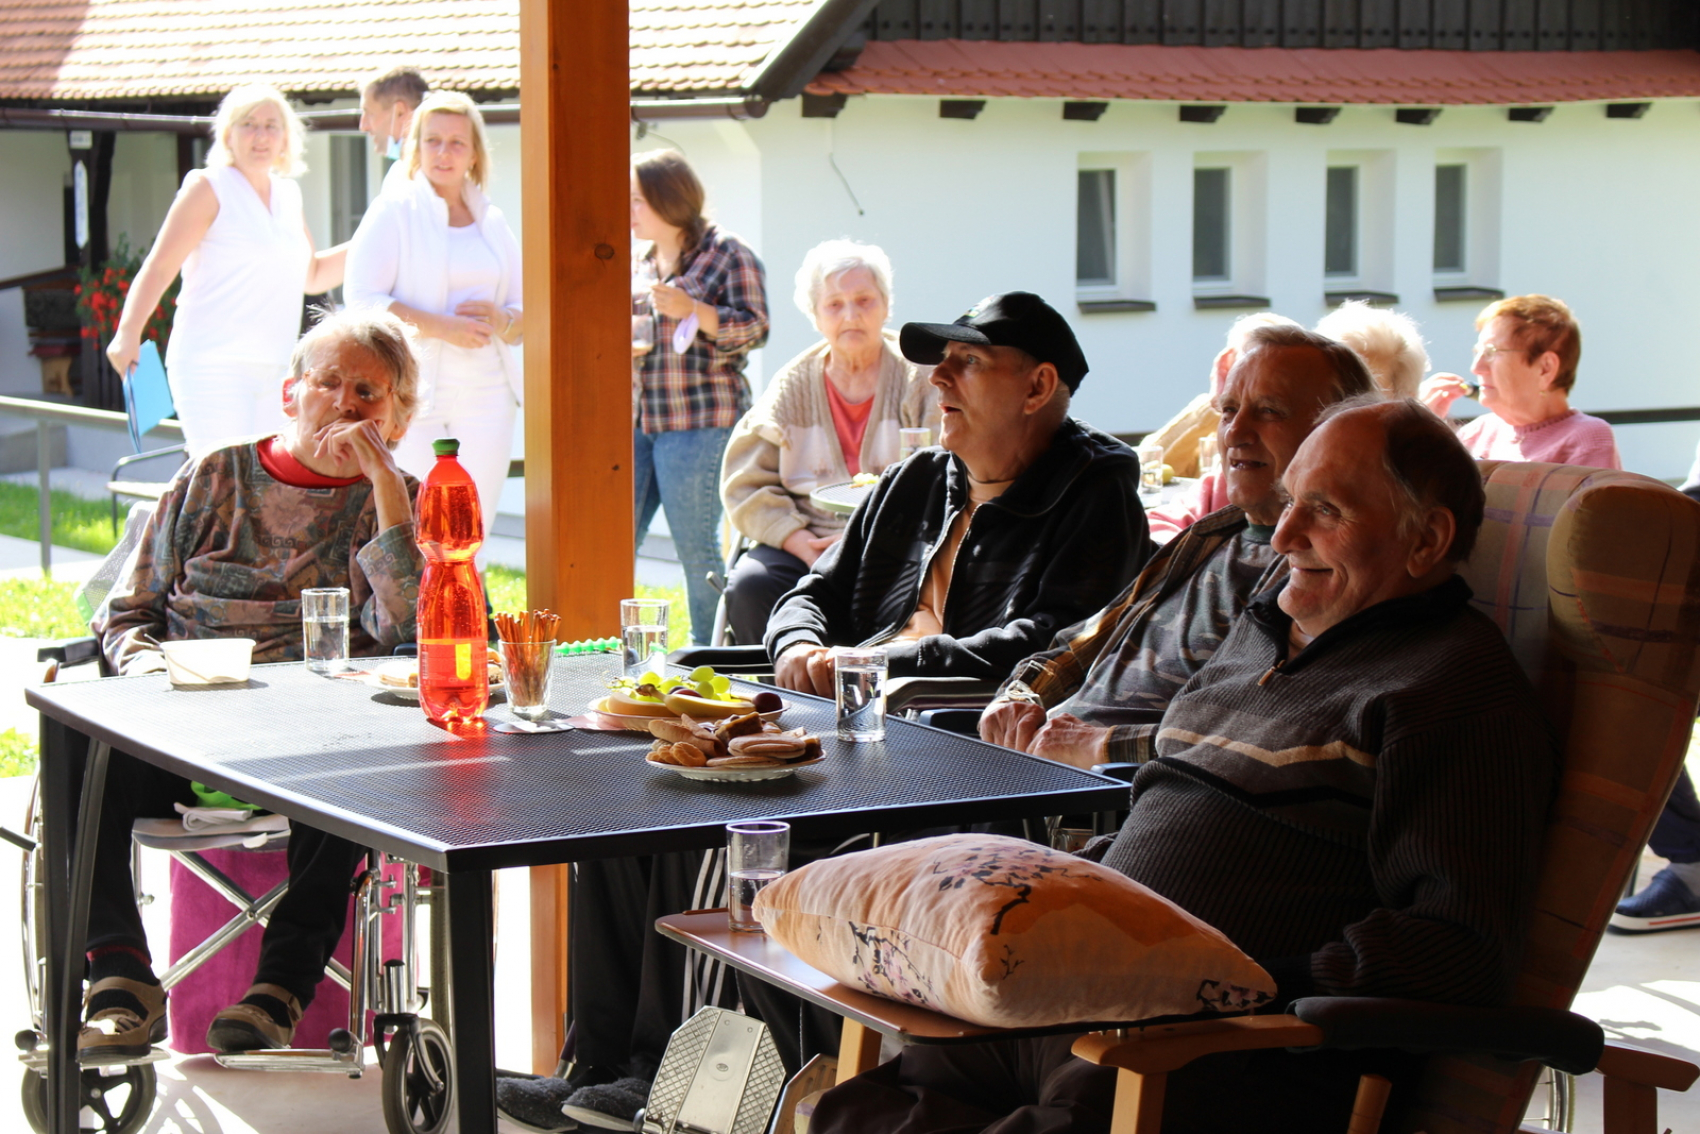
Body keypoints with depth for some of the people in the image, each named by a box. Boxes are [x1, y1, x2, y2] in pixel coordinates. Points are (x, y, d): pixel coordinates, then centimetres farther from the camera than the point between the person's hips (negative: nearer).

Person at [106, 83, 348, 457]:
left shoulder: (288, 195, 17)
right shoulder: (208, 188, -3)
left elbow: (312, 276, 29)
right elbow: (159, 267, -9)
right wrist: (129, 332, -22)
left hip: (274, 369, 7)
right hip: (212, 366, -7)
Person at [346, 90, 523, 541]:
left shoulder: (492, 222, 16)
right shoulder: (393, 212, 1)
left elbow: (527, 313, 20)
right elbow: (363, 300, -9)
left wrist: (502, 319, -4)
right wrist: (441, 327, -17)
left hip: (485, 395, 4)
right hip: (411, 394, -4)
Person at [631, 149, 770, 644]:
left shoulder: (728, 255, -2)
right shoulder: (640, 264, 18)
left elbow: (753, 328, -10)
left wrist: (692, 310, -22)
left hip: (699, 422, -7)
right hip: (634, 419, 7)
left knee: (696, 546, -3)